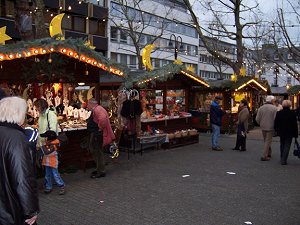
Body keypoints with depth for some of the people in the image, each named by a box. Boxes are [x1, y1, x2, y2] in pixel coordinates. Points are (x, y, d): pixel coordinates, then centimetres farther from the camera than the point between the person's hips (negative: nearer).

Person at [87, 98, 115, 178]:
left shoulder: (97, 110, -20)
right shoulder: (95, 110, 15)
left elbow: (103, 118, -38)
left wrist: (100, 128, -27)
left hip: (97, 134, -11)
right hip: (94, 134, 11)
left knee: (98, 152, -4)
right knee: (93, 150, 19)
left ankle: (101, 172, 6)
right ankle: (99, 169, 29)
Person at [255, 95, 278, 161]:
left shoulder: (261, 108, 0)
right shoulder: (274, 108, -11)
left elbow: (257, 119, -2)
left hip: (263, 127, 4)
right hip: (270, 127, -4)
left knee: (266, 141, 20)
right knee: (268, 141, 2)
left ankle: (269, 153, 33)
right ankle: (264, 156, -1)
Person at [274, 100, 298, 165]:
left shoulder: (278, 113, -3)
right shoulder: (292, 114, -11)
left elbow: (275, 123, 3)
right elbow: (295, 125, -7)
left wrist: (277, 130, 16)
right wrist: (296, 134, 0)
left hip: (281, 133, 3)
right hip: (289, 133, -3)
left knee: (282, 145, 19)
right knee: (287, 146, 1)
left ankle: (282, 159, 27)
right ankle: (283, 160, -4)